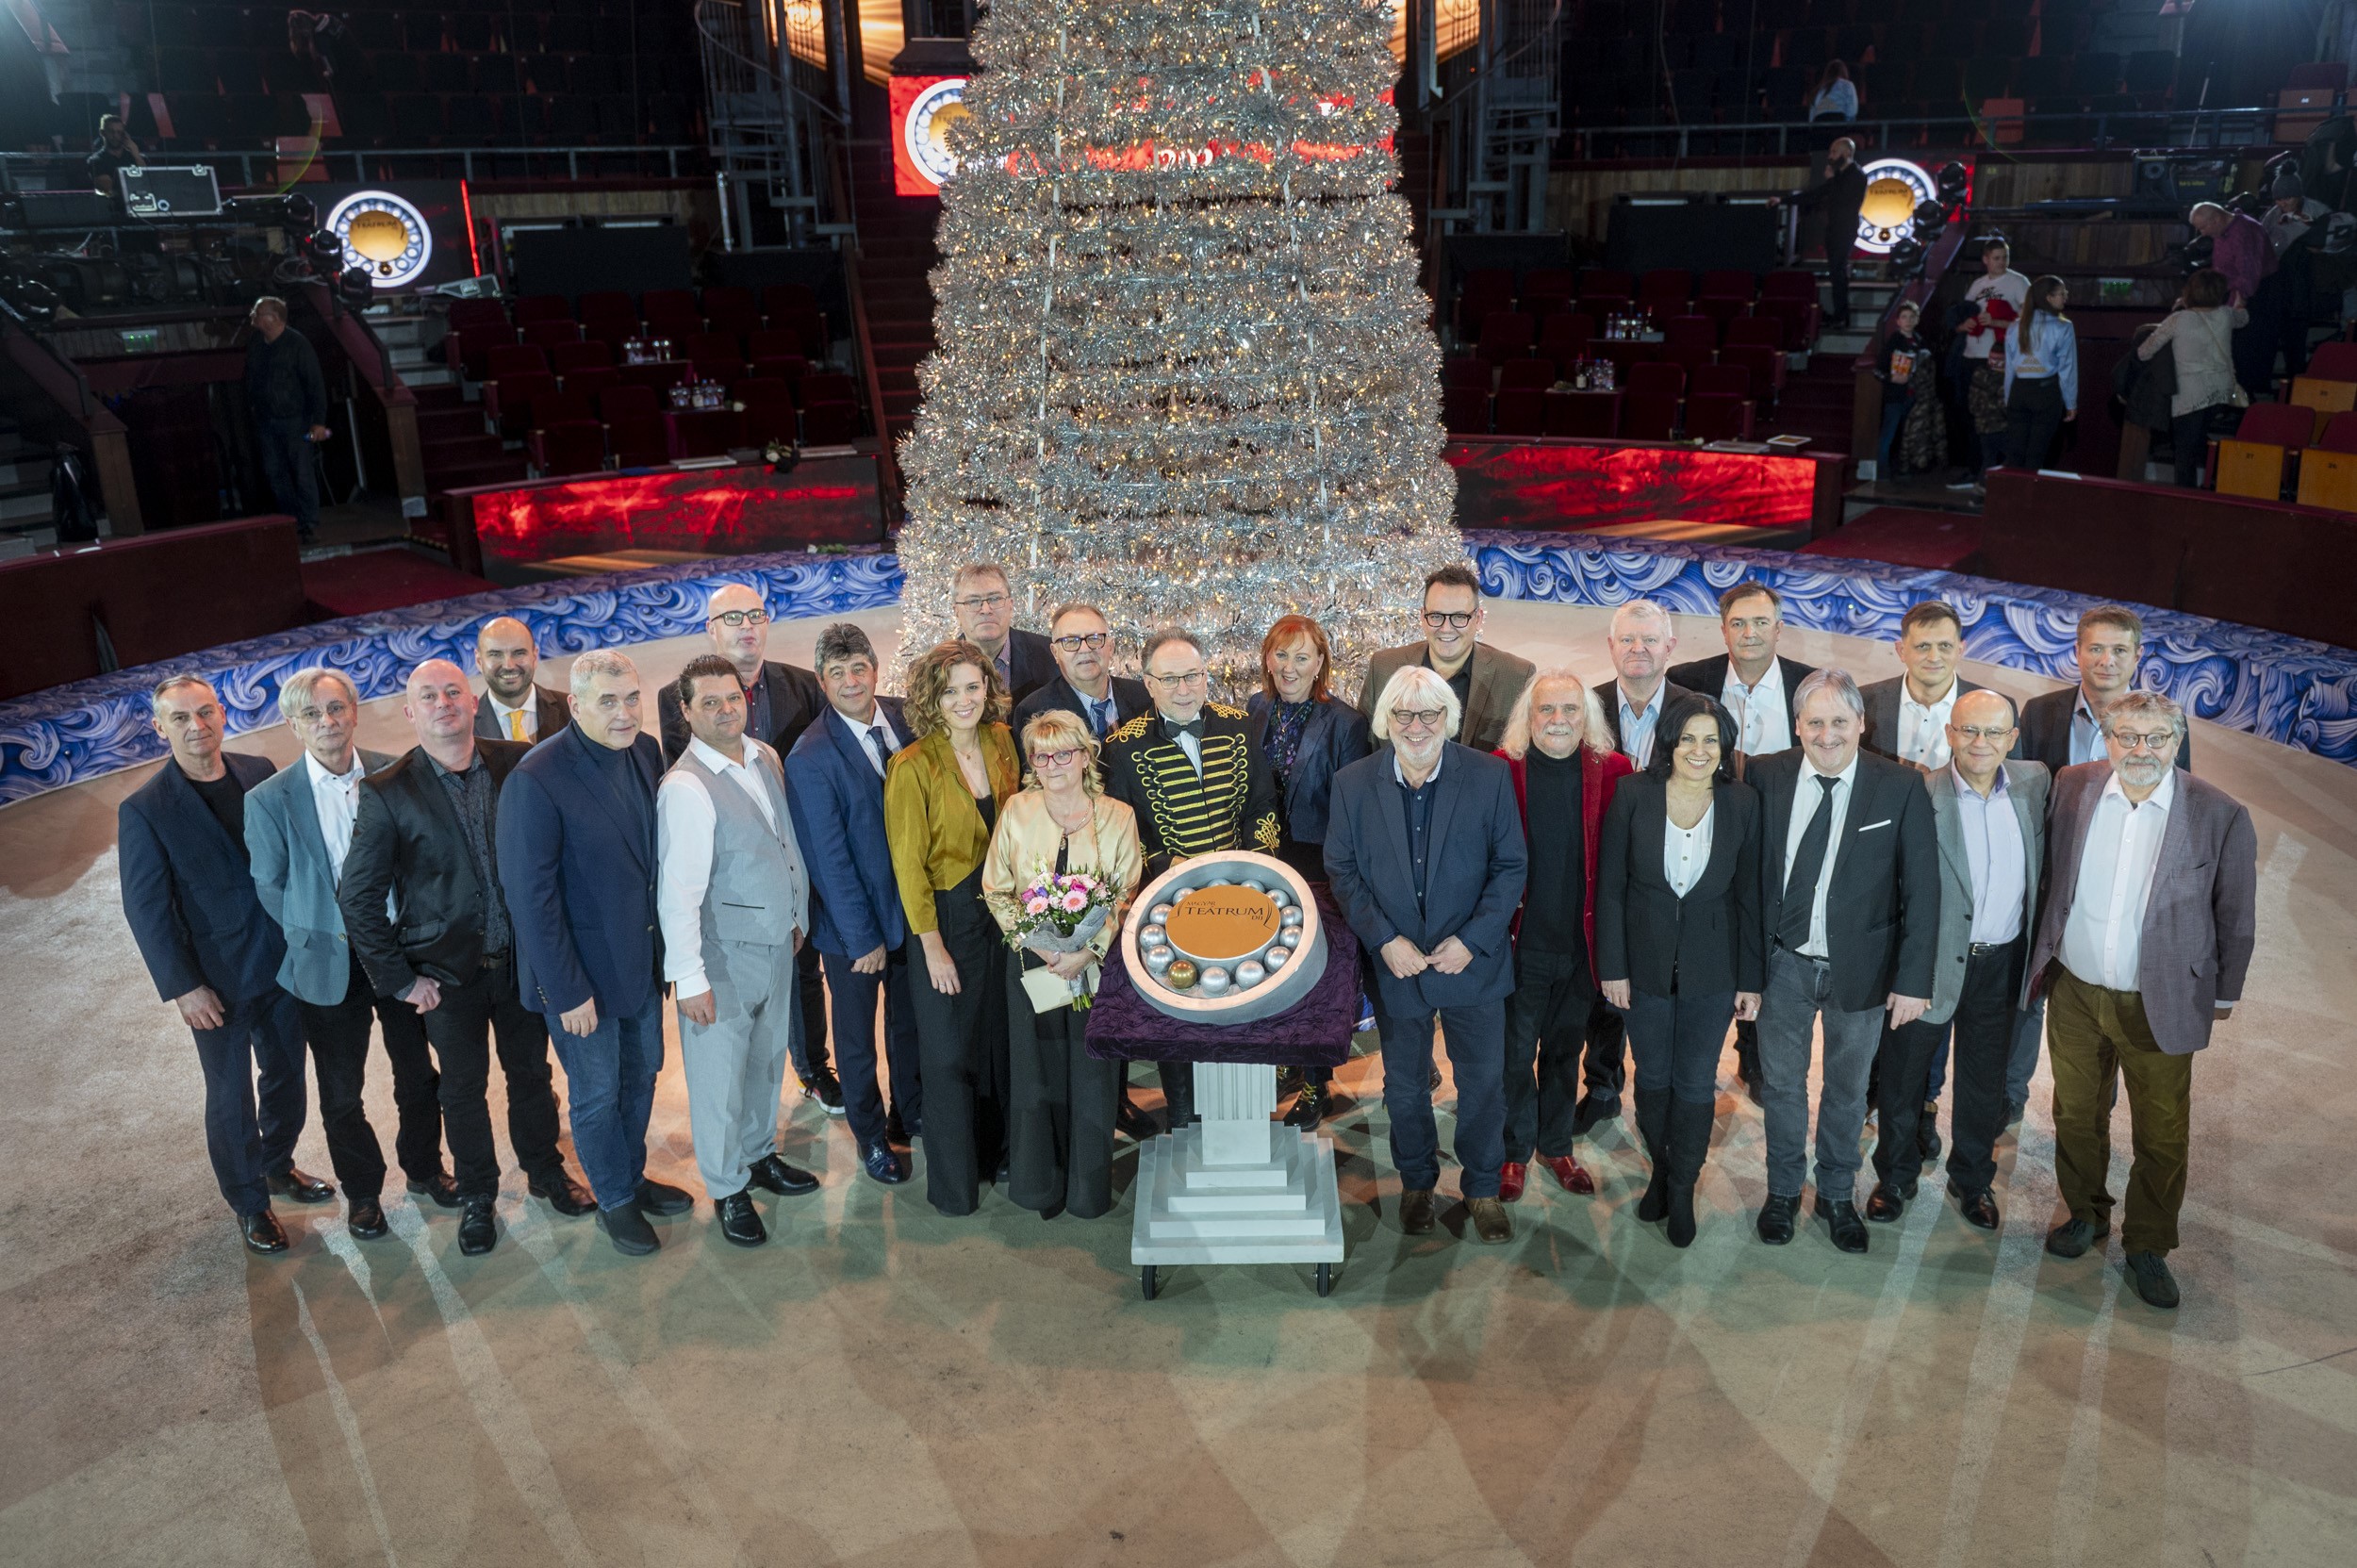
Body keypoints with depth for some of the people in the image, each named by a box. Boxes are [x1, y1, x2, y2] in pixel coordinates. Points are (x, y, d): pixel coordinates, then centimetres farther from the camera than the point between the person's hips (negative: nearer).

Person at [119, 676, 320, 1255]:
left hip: (282, 961, 4)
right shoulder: (144, 810, -13)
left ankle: (278, 1165, 44)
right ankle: (248, 1202, 30)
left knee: (286, 1076, 20)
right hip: (217, 979, -4)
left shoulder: (260, 773, -2)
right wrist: (182, 987, -13)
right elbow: (145, 908, -11)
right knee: (232, 1097, 11)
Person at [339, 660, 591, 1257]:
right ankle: (476, 1197, 34)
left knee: (531, 1071, 18)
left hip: (523, 956, 2)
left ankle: (544, 1169, 40)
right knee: (463, 1089, 14)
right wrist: (399, 979, -8)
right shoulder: (387, 792, -11)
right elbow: (357, 896, -7)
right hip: (448, 969, -1)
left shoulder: (517, 763, -7)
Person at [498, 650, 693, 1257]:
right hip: (582, 973, -6)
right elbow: (531, 896, -21)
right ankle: (614, 1202, 34)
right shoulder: (536, 779, -24)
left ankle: (634, 1179, 44)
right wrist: (568, 992, -19)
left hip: (643, 956, 6)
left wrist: (667, 941, 2)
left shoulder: (646, 751, -4)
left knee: (642, 1075, 22)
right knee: (597, 1095, 12)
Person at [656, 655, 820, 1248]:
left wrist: (799, 915, 16)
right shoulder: (686, 787, -22)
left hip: (777, 941, 7)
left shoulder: (767, 759, 1)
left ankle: (760, 1153, 44)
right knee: (720, 1074, 8)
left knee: (767, 1059, 23)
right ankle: (727, 1189, 26)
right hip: (724, 954, -7)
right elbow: (678, 890, -22)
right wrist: (688, 977, -21)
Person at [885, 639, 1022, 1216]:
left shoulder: (1001, 741, -2)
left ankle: (997, 1151, 36)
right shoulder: (913, 767, -18)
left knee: (1001, 1037, 15)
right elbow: (908, 864, -14)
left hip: (1002, 909, 5)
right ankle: (953, 1182, 23)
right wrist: (933, 947, -12)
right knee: (949, 1053, 6)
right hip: (946, 916, -5)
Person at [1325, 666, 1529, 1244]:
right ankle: (1416, 1182, 40)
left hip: (1472, 961, -1)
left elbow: (1511, 865, -5)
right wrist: (1384, 940, -13)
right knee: (1405, 1087, 17)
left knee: (1483, 1083, 12)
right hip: (1395, 963, 1)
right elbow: (1342, 871, -2)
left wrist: (1472, 940, -14)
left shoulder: (1490, 775, -9)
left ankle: (1482, 1187, 35)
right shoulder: (1353, 784, -6)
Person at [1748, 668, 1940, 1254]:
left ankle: (1838, 1195, 39)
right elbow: (1747, 875, -4)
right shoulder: (1767, 777, -8)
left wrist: (1913, 979, -12)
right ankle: (1783, 1191, 37)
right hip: (1784, 963, 1)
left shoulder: (1901, 787, -12)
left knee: (1847, 1089, 18)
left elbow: (1922, 890, -9)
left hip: (1859, 967, -1)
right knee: (1781, 1084, 16)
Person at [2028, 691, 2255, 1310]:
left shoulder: (2220, 815, -13)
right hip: (2075, 992, 2)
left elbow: (2235, 914, -2)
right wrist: (2044, 955, 10)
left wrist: (2225, 993, 6)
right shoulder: (2072, 788, -6)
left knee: (2162, 1136, 9)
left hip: (2161, 1003, -2)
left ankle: (2148, 1247, 29)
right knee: (2076, 1115, 19)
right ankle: (2085, 1214, 41)